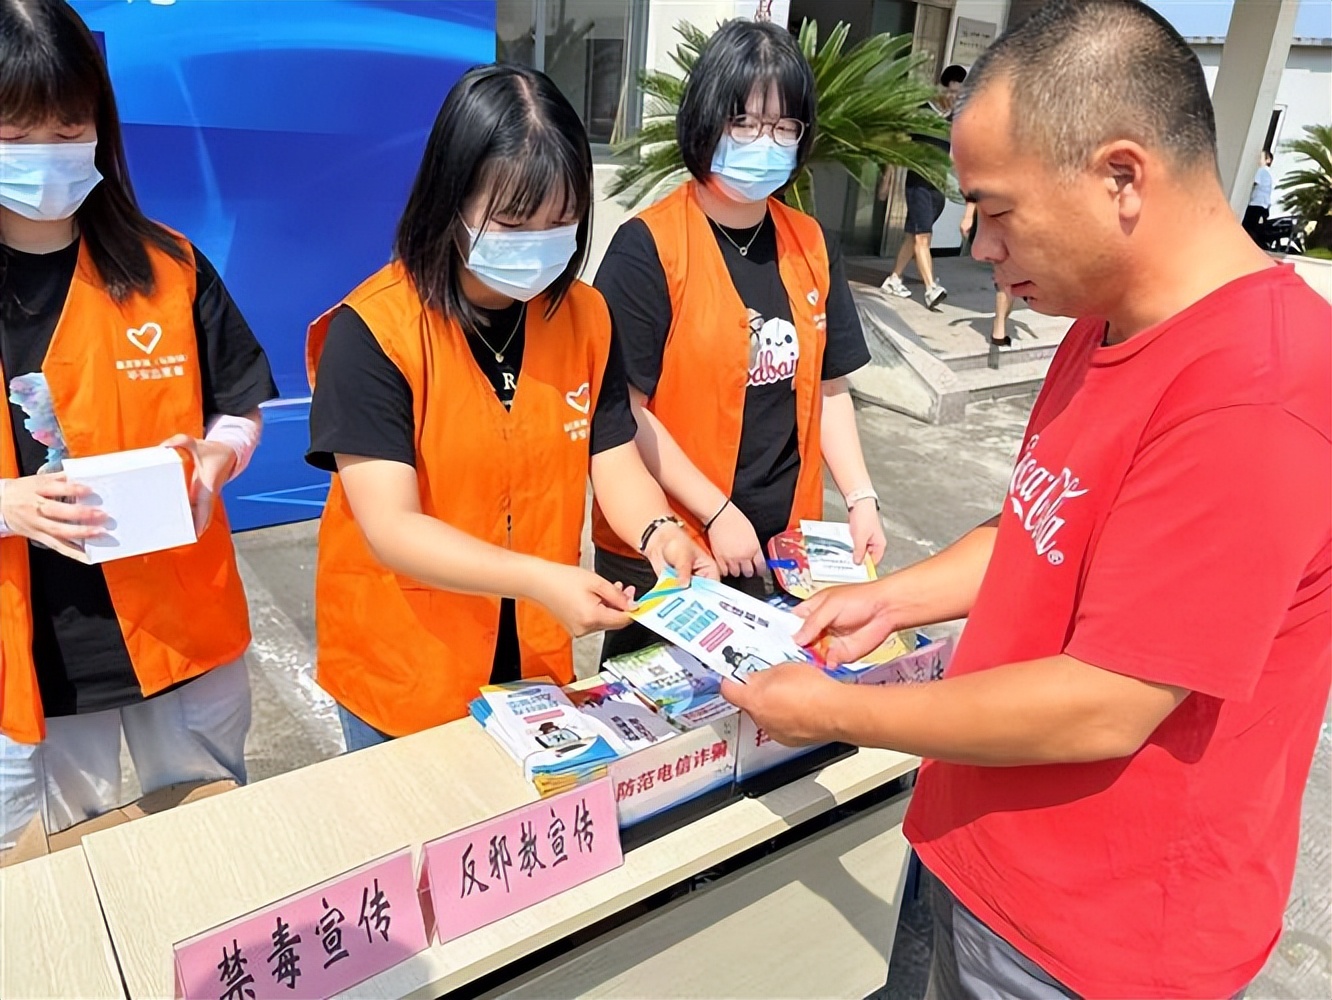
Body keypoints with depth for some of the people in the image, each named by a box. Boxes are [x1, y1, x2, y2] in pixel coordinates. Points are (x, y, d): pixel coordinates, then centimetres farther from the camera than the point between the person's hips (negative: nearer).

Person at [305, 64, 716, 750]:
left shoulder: (585, 318, -4)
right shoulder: (372, 330, -20)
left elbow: (617, 464, -2)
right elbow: (390, 528, -24)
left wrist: (660, 533, -23)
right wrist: (540, 581, -37)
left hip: (536, 660, 4)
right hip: (399, 670, -4)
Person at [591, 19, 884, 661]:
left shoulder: (813, 247, 5)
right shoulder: (646, 247, -12)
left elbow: (828, 388, 10)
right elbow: (626, 410, -14)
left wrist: (860, 499, 0)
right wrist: (717, 514, -15)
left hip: (781, 547, 5)